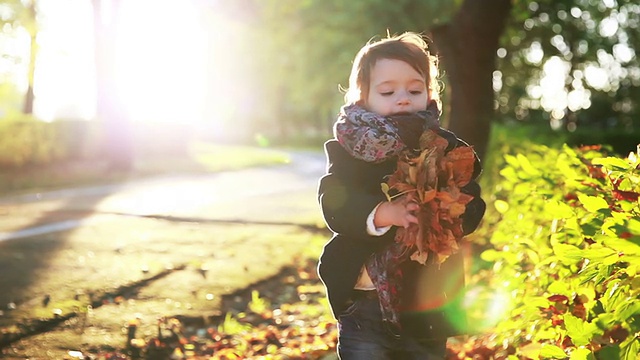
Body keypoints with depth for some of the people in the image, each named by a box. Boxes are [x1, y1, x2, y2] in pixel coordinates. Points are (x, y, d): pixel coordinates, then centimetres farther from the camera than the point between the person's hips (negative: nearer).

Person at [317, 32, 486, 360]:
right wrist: (383, 213, -33)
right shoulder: (350, 148, 0)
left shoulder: (447, 148, 2)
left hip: (428, 305, 1)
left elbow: (470, 212, -8)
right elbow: (334, 204, -16)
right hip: (362, 304, -1)